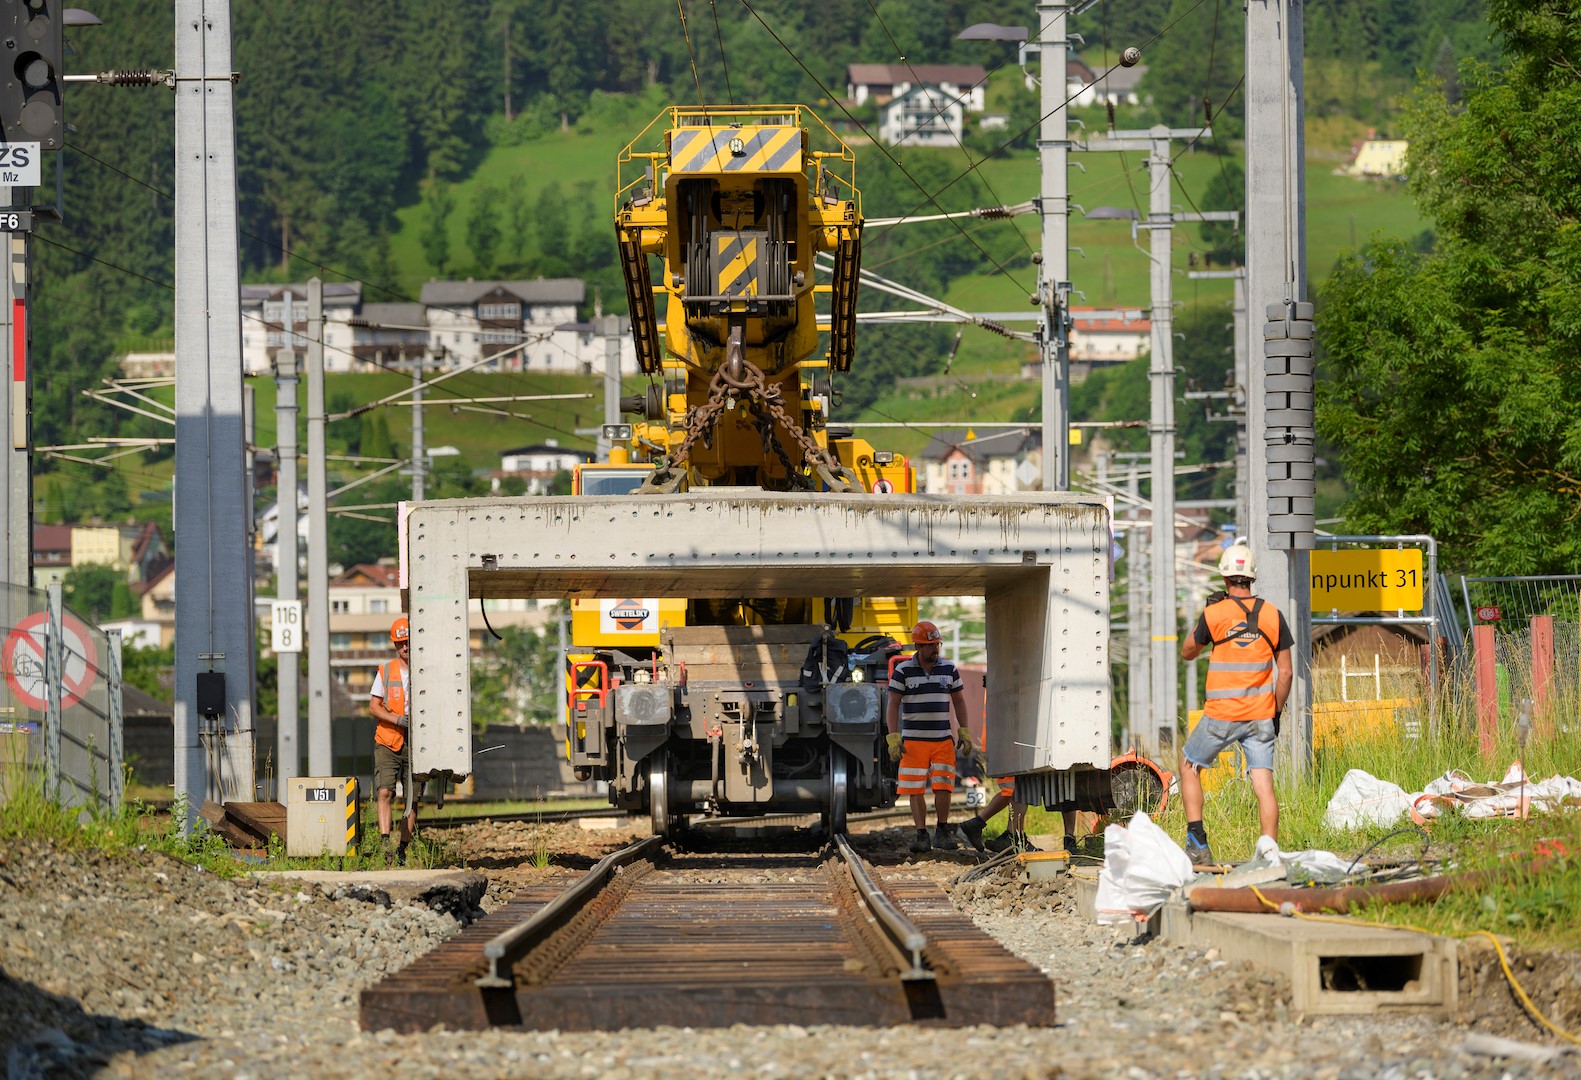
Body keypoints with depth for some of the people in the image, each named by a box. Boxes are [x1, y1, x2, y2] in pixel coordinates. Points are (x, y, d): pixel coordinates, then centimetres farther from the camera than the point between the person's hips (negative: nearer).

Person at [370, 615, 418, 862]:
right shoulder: (385, 672, 6)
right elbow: (373, 706, 2)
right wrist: (398, 720, -14)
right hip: (388, 743, -1)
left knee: (413, 799, 2)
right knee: (385, 791, -17)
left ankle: (403, 847, 12)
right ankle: (385, 843, -25)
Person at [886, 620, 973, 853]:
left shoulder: (948, 669, 5)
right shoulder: (903, 671, -5)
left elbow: (958, 701, 13)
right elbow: (893, 705, -5)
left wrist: (964, 732, 6)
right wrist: (893, 738, -13)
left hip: (943, 740, 2)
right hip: (913, 741, -2)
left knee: (943, 787, -5)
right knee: (916, 790, -2)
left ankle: (942, 833, 8)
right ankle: (921, 836, 2)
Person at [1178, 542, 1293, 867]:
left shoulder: (1214, 614, -7)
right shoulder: (1273, 616, 1)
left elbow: (1187, 653, 10)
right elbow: (1285, 672, 4)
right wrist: (1276, 712, 14)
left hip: (1221, 716, -2)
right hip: (1261, 717, 2)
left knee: (1189, 766, 18)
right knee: (1263, 784, 1)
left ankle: (1197, 843, 11)